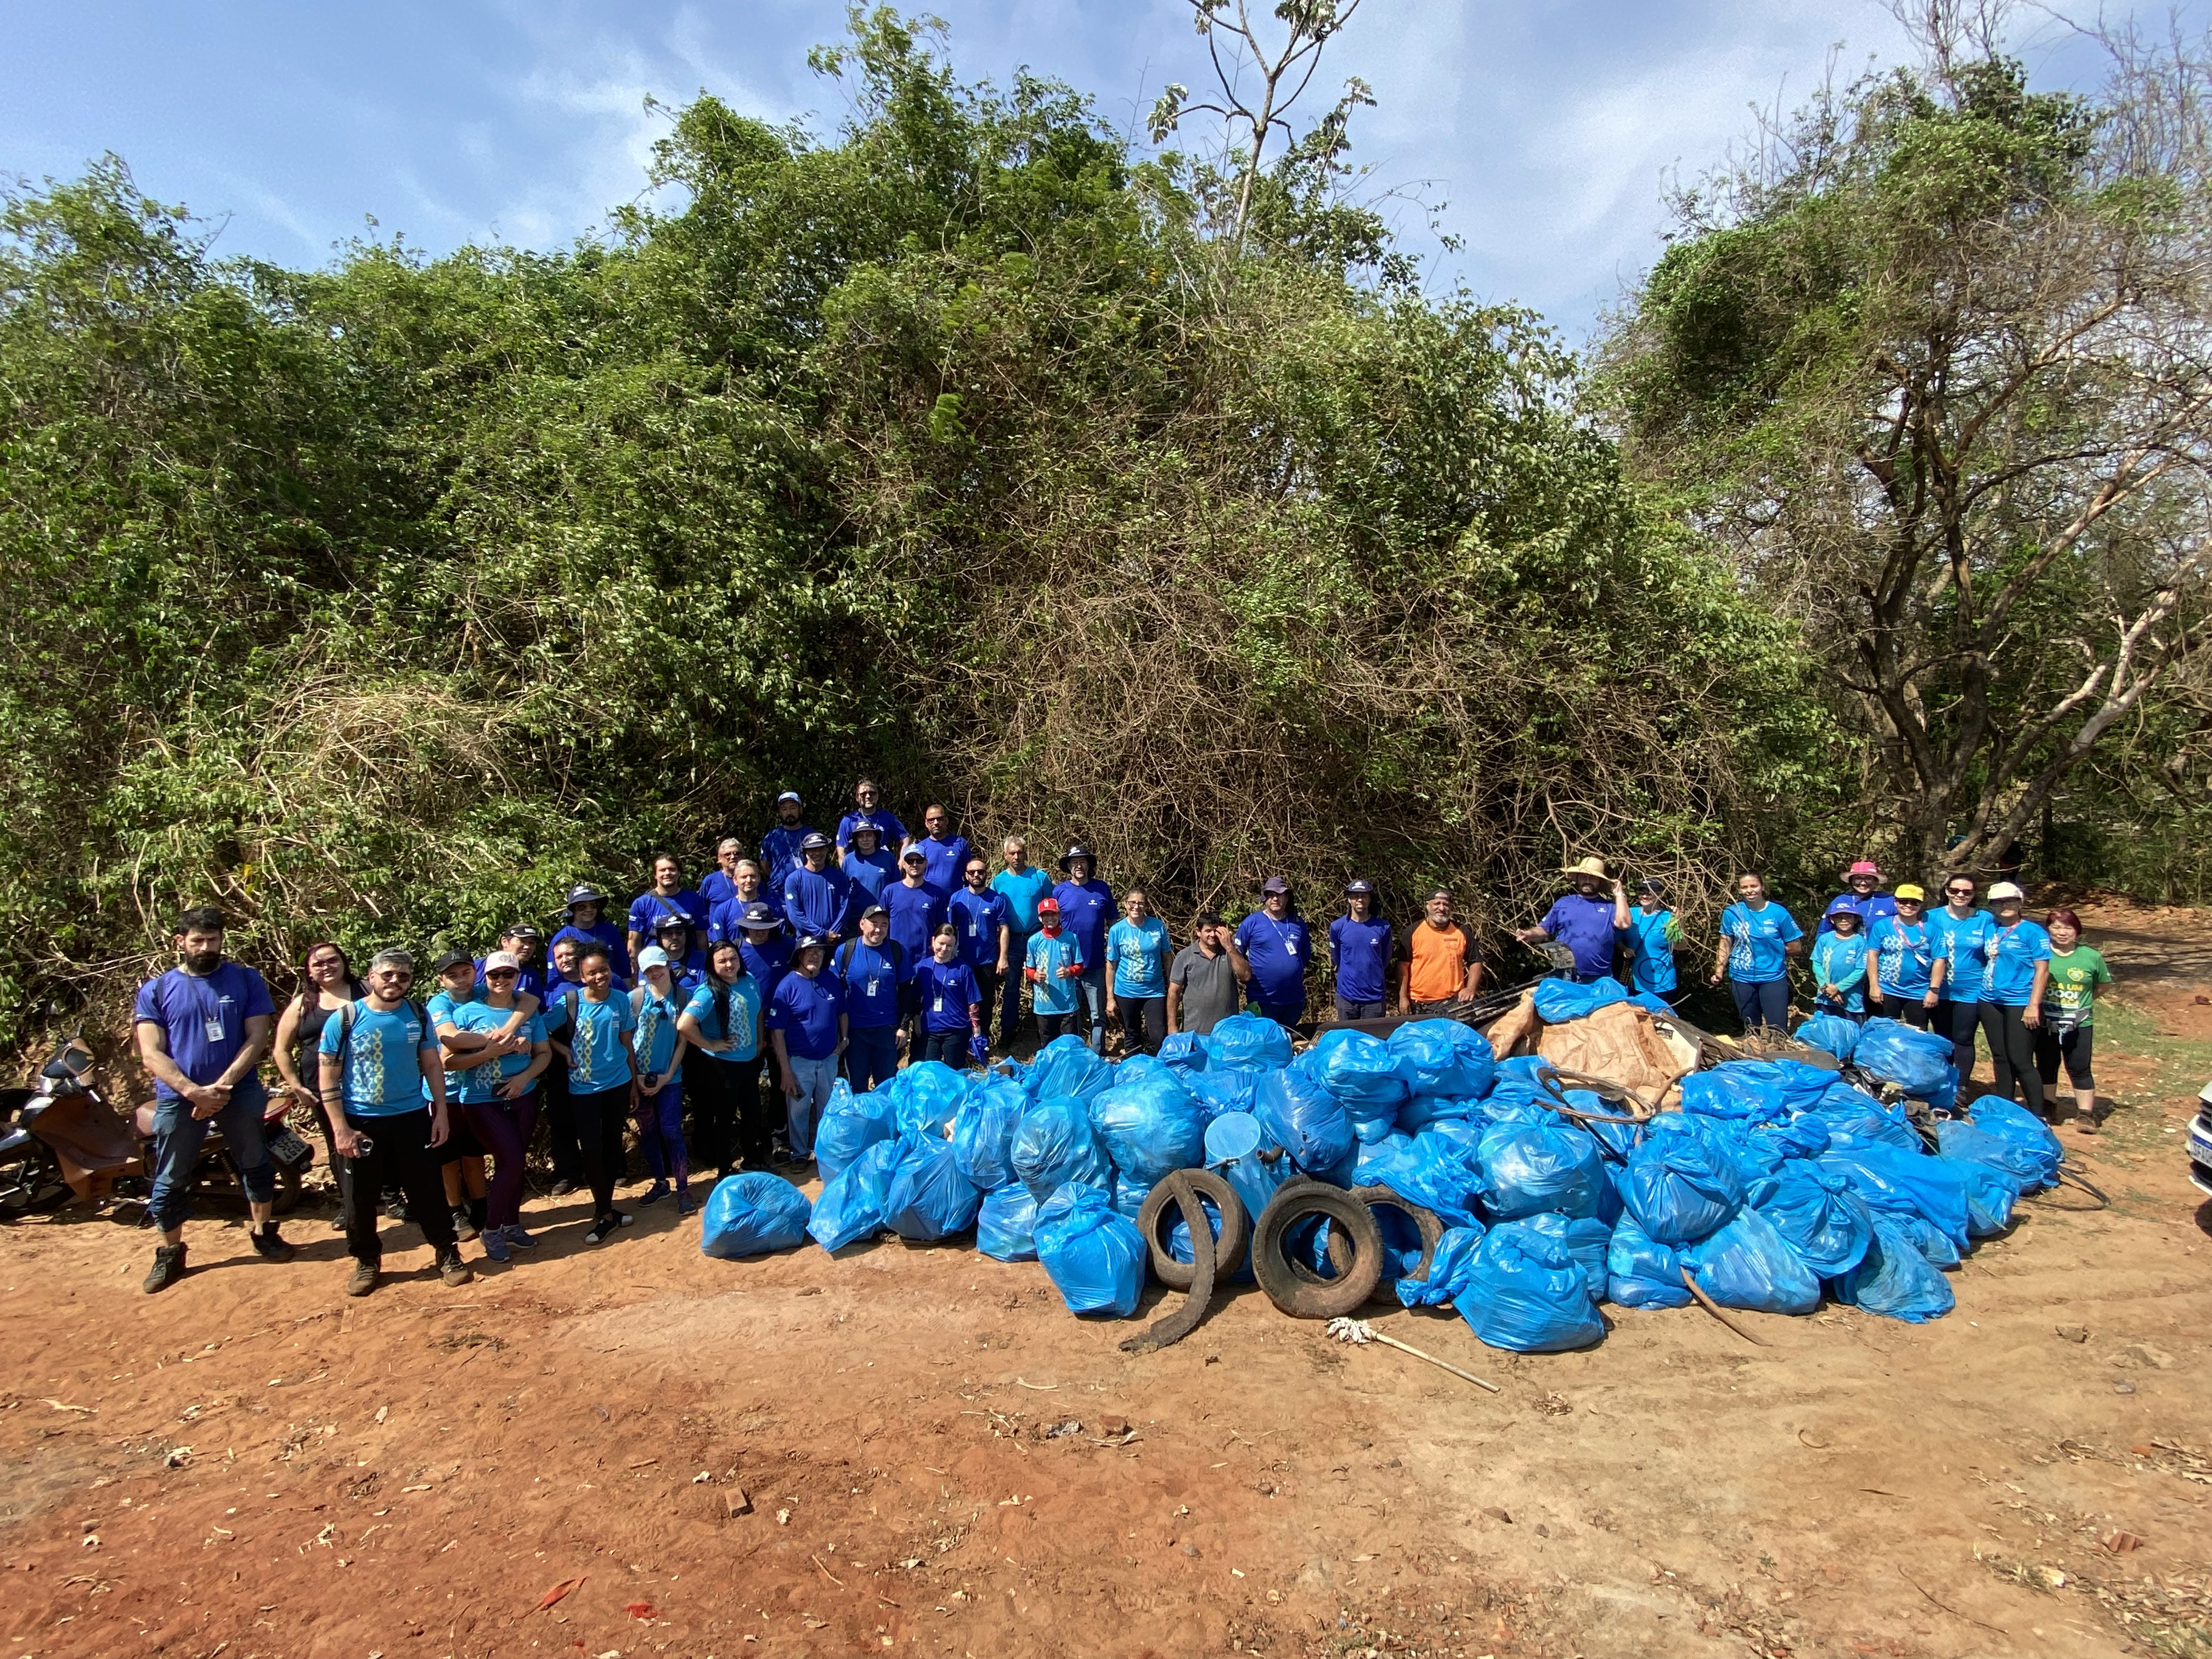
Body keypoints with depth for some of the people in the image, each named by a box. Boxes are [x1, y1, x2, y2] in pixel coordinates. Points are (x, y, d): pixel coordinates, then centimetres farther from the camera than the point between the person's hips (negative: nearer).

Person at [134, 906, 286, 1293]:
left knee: (256, 1166, 12)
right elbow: (151, 1054, -6)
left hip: (239, 1091, 0)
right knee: (170, 1180, 7)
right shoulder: (155, 991, 0)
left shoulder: (246, 980, -1)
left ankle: (264, 1233, 29)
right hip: (178, 1097, 0)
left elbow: (257, 1038, -6)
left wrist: (222, 1085, -18)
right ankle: (170, 1254, 23)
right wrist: (193, 1091, -20)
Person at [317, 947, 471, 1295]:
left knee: (427, 1191, 6)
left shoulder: (418, 1016, 1)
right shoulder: (344, 1020, -7)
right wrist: (340, 1128, -11)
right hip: (360, 1122, -1)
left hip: (412, 1117, 2)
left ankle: (448, 1253, 17)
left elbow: (432, 1065, 7)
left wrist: (441, 1111, 1)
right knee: (360, 1197, 8)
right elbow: (328, 1078, -6)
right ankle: (366, 1261, 26)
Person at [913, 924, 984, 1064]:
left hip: (957, 1032, -2)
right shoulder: (923, 966, 1)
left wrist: (977, 1035, -5)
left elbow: (973, 1005, -4)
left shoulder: (963, 969, -7)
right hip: (929, 1031, 2)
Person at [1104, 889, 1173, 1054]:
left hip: (1155, 991, 0)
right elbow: (1111, 965, -3)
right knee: (1132, 1037, 15)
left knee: (1160, 1037, -6)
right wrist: (1110, 998, -2)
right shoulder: (1116, 930, -8)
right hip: (1126, 992, 0)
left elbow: (1167, 957, 3)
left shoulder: (1158, 926, -6)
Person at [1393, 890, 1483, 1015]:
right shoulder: (1413, 932, 1)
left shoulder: (1463, 933, 6)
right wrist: (1403, 997, -6)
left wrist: (1470, 989, -3)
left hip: (1453, 1004, 1)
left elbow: (1476, 962, 12)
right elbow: (1403, 966, 0)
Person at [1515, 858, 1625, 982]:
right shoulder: (1563, 903, 11)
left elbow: (1623, 923, -11)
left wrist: (1619, 894, -3)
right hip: (1565, 977, 0)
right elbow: (1544, 930, 9)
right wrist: (1528, 934, -13)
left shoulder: (1609, 907, 8)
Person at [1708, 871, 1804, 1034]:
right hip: (1742, 979, 2)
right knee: (1751, 1030, 14)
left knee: (1778, 1030, -6)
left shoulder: (1778, 913, -6)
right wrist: (1719, 971, -5)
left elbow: (1796, 947, 0)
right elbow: (1726, 946, 4)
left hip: (1773, 978, -2)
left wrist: (1771, 951, -1)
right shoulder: (1731, 913, -1)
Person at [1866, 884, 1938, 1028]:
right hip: (1887, 992, 0)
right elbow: (1873, 956, -2)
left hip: (1919, 994, 1)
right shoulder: (1882, 926, -1)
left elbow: (1938, 960, 0)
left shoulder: (1930, 929, 0)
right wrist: (1874, 986, -8)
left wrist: (1934, 990, -5)